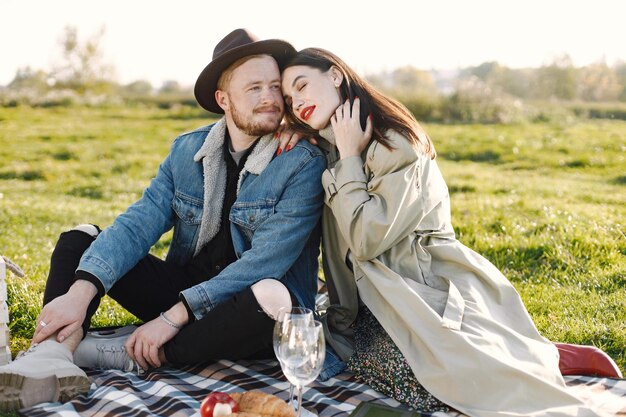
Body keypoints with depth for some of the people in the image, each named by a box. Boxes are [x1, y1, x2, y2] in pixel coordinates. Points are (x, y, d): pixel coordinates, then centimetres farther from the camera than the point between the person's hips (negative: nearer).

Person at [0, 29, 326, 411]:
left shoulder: (304, 163, -14)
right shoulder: (187, 150, 1)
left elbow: (265, 261, -21)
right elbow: (140, 223, -9)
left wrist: (174, 317, -25)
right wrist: (81, 292, -26)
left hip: (247, 310, -4)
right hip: (184, 289, 5)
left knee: (270, 296, -39)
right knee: (81, 238, -3)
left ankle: (129, 354, -21)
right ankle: (54, 355, -31)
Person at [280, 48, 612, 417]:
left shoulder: (397, 141, -10)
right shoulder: (327, 152, 15)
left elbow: (368, 237, -18)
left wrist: (349, 158, -10)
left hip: (427, 287, -7)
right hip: (371, 300, 7)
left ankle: (542, 358, -8)